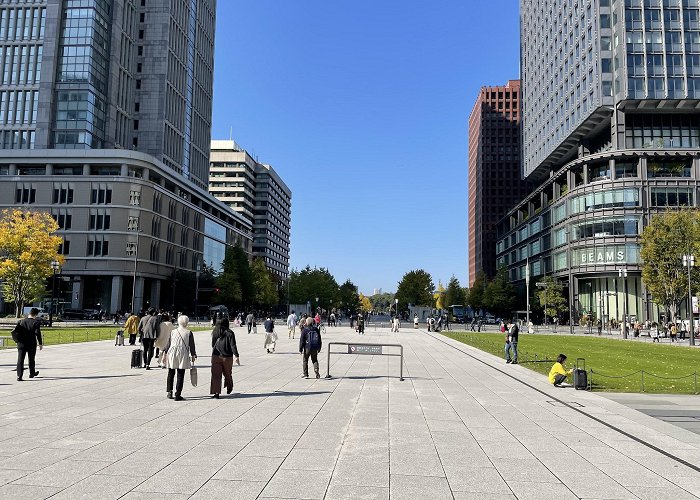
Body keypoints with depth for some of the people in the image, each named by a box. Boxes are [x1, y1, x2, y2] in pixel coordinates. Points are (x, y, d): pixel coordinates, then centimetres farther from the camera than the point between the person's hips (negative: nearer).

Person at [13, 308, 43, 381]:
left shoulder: (21, 321, 3)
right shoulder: (35, 322, -8)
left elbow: (14, 331, -3)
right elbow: (38, 333, -14)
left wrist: (17, 340, 9)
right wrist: (40, 343, -8)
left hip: (21, 344, 2)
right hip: (31, 344, -2)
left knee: (20, 360, 2)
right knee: (31, 359, 16)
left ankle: (19, 376, -5)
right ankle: (32, 373, 31)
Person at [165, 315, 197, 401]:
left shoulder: (173, 332, 3)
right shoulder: (189, 333, -3)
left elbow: (168, 344, 6)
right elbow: (192, 346, 0)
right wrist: (193, 355, 9)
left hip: (172, 355, 2)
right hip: (183, 356, -2)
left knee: (171, 374, 17)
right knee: (180, 375, 3)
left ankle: (169, 391, 14)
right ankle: (178, 395, 3)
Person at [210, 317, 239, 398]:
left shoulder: (215, 332, 2)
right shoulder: (229, 333, -9)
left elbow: (213, 345, 12)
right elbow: (233, 346, -13)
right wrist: (236, 356, -11)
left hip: (216, 356, 1)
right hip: (227, 357, -1)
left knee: (216, 375, 0)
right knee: (227, 373, 18)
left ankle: (216, 392, -8)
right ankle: (229, 388, 37)